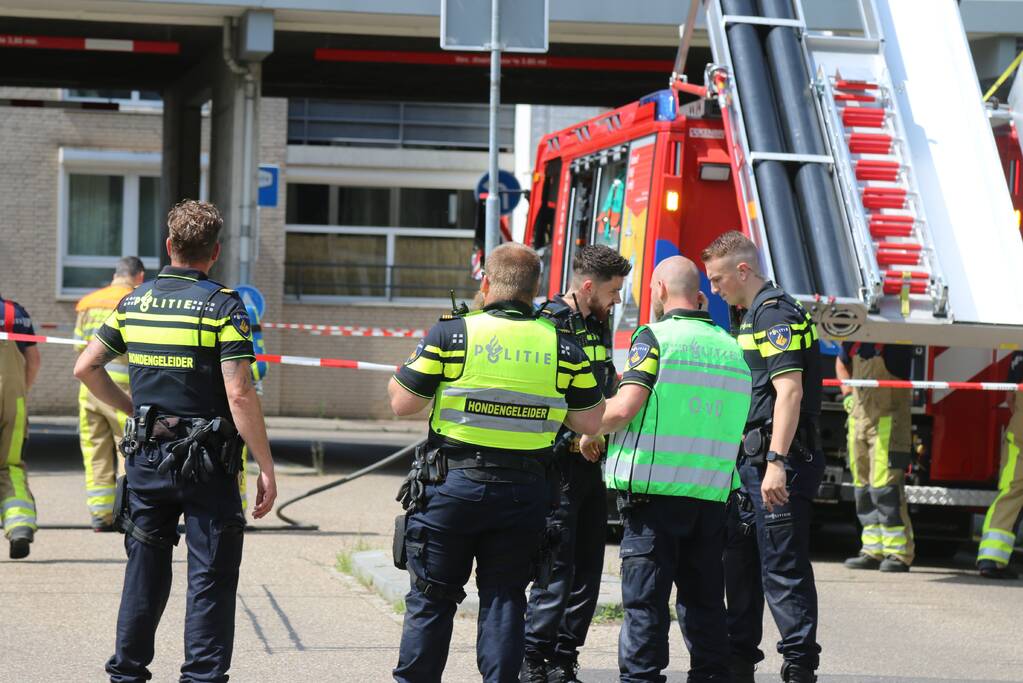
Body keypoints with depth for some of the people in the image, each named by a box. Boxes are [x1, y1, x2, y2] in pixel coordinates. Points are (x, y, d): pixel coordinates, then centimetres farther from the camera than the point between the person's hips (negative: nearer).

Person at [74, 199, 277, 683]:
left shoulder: (135, 302, 6)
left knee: (145, 571, 14)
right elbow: (239, 395, -16)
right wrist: (266, 469, -13)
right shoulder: (223, 306, -10)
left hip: (146, 455, 5)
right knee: (211, 578, 0)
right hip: (206, 461, -5)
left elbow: (86, 368, 8)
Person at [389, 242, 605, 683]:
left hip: (453, 483, -2)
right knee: (504, 598, 9)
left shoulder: (451, 335, -6)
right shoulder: (562, 346, 1)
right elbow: (590, 422, 6)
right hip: (524, 493, 2)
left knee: (431, 597, 8)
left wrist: (401, 372, 17)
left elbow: (402, 404, -3)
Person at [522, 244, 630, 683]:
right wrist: (574, 438, -19)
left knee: (587, 568, 9)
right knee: (557, 568, -9)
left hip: (593, 462, 8)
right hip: (559, 465, -8)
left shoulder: (599, 325, 15)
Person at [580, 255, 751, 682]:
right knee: (703, 599, 12)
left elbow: (626, 407, -16)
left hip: (655, 488, -5)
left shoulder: (656, 337, -6)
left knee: (645, 599, -2)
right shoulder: (729, 347, 13)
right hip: (712, 490, 5)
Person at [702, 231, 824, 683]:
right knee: (740, 561, 15)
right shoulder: (756, 315, 19)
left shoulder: (775, 314, -13)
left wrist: (776, 463, -28)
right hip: (753, 459, 11)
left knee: (783, 566, -10)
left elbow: (790, 391, -22)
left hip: (778, 460, -11)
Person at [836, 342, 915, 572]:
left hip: (888, 419, -7)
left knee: (885, 486, -13)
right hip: (859, 415, 7)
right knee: (863, 487, 9)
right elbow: (841, 363, 30)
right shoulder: (854, 339, 12)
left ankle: (898, 553, -8)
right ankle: (873, 551, 16)